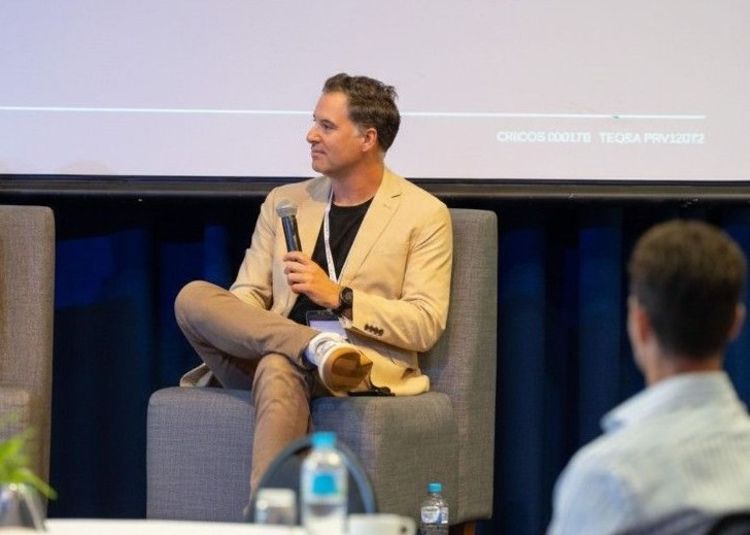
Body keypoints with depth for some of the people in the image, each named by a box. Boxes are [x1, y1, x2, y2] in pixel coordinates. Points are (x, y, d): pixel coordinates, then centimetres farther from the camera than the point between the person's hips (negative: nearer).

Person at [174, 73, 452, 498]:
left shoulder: (424, 215, 6)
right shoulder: (285, 202, 20)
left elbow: (426, 326, -2)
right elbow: (247, 295, 14)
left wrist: (339, 298, -14)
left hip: (366, 368, -5)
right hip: (264, 355, 5)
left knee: (278, 369, -39)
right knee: (192, 296, -22)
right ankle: (319, 346, -36)